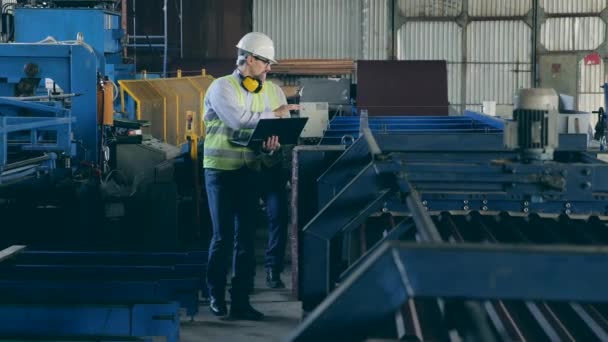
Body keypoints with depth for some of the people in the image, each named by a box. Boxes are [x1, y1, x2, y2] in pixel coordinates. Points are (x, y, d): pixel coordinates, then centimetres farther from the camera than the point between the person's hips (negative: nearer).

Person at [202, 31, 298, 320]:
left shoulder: (272, 91, 7)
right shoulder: (222, 87, -6)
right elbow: (237, 118, -22)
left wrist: (272, 146, -19)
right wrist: (273, 114, -14)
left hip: (250, 170, 4)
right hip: (221, 169, -4)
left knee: (246, 237, 4)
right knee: (223, 235, -1)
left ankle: (240, 301, 8)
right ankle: (216, 294, 15)